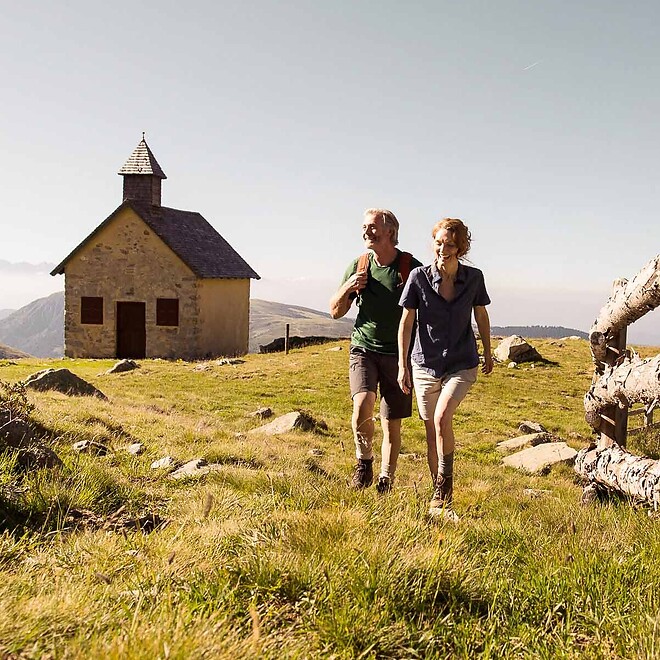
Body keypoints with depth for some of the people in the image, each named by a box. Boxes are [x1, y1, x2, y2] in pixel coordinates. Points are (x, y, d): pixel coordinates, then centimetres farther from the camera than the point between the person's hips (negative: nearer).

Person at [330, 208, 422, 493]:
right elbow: (336, 311, 12)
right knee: (362, 404, -23)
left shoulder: (412, 268, -5)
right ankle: (364, 461, 1)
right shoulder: (358, 266, 4)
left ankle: (386, 479, 20)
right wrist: (347, 288, -8)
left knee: (392, 424, 4)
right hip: (363, 348, 1)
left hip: (398, 354, -1)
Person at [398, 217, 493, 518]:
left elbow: (481, 316, 11)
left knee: (442, 418, -24)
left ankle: (442, 497, -10)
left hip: (462, 364, -1)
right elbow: (406, 322, -2)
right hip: (425, 364, 1)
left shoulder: (473, 278, -5)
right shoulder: (419, 277, -8)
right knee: (431, 432, 7)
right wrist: (402, 365, -4)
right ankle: (439, 497, 24)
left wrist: (488, 352, 21)